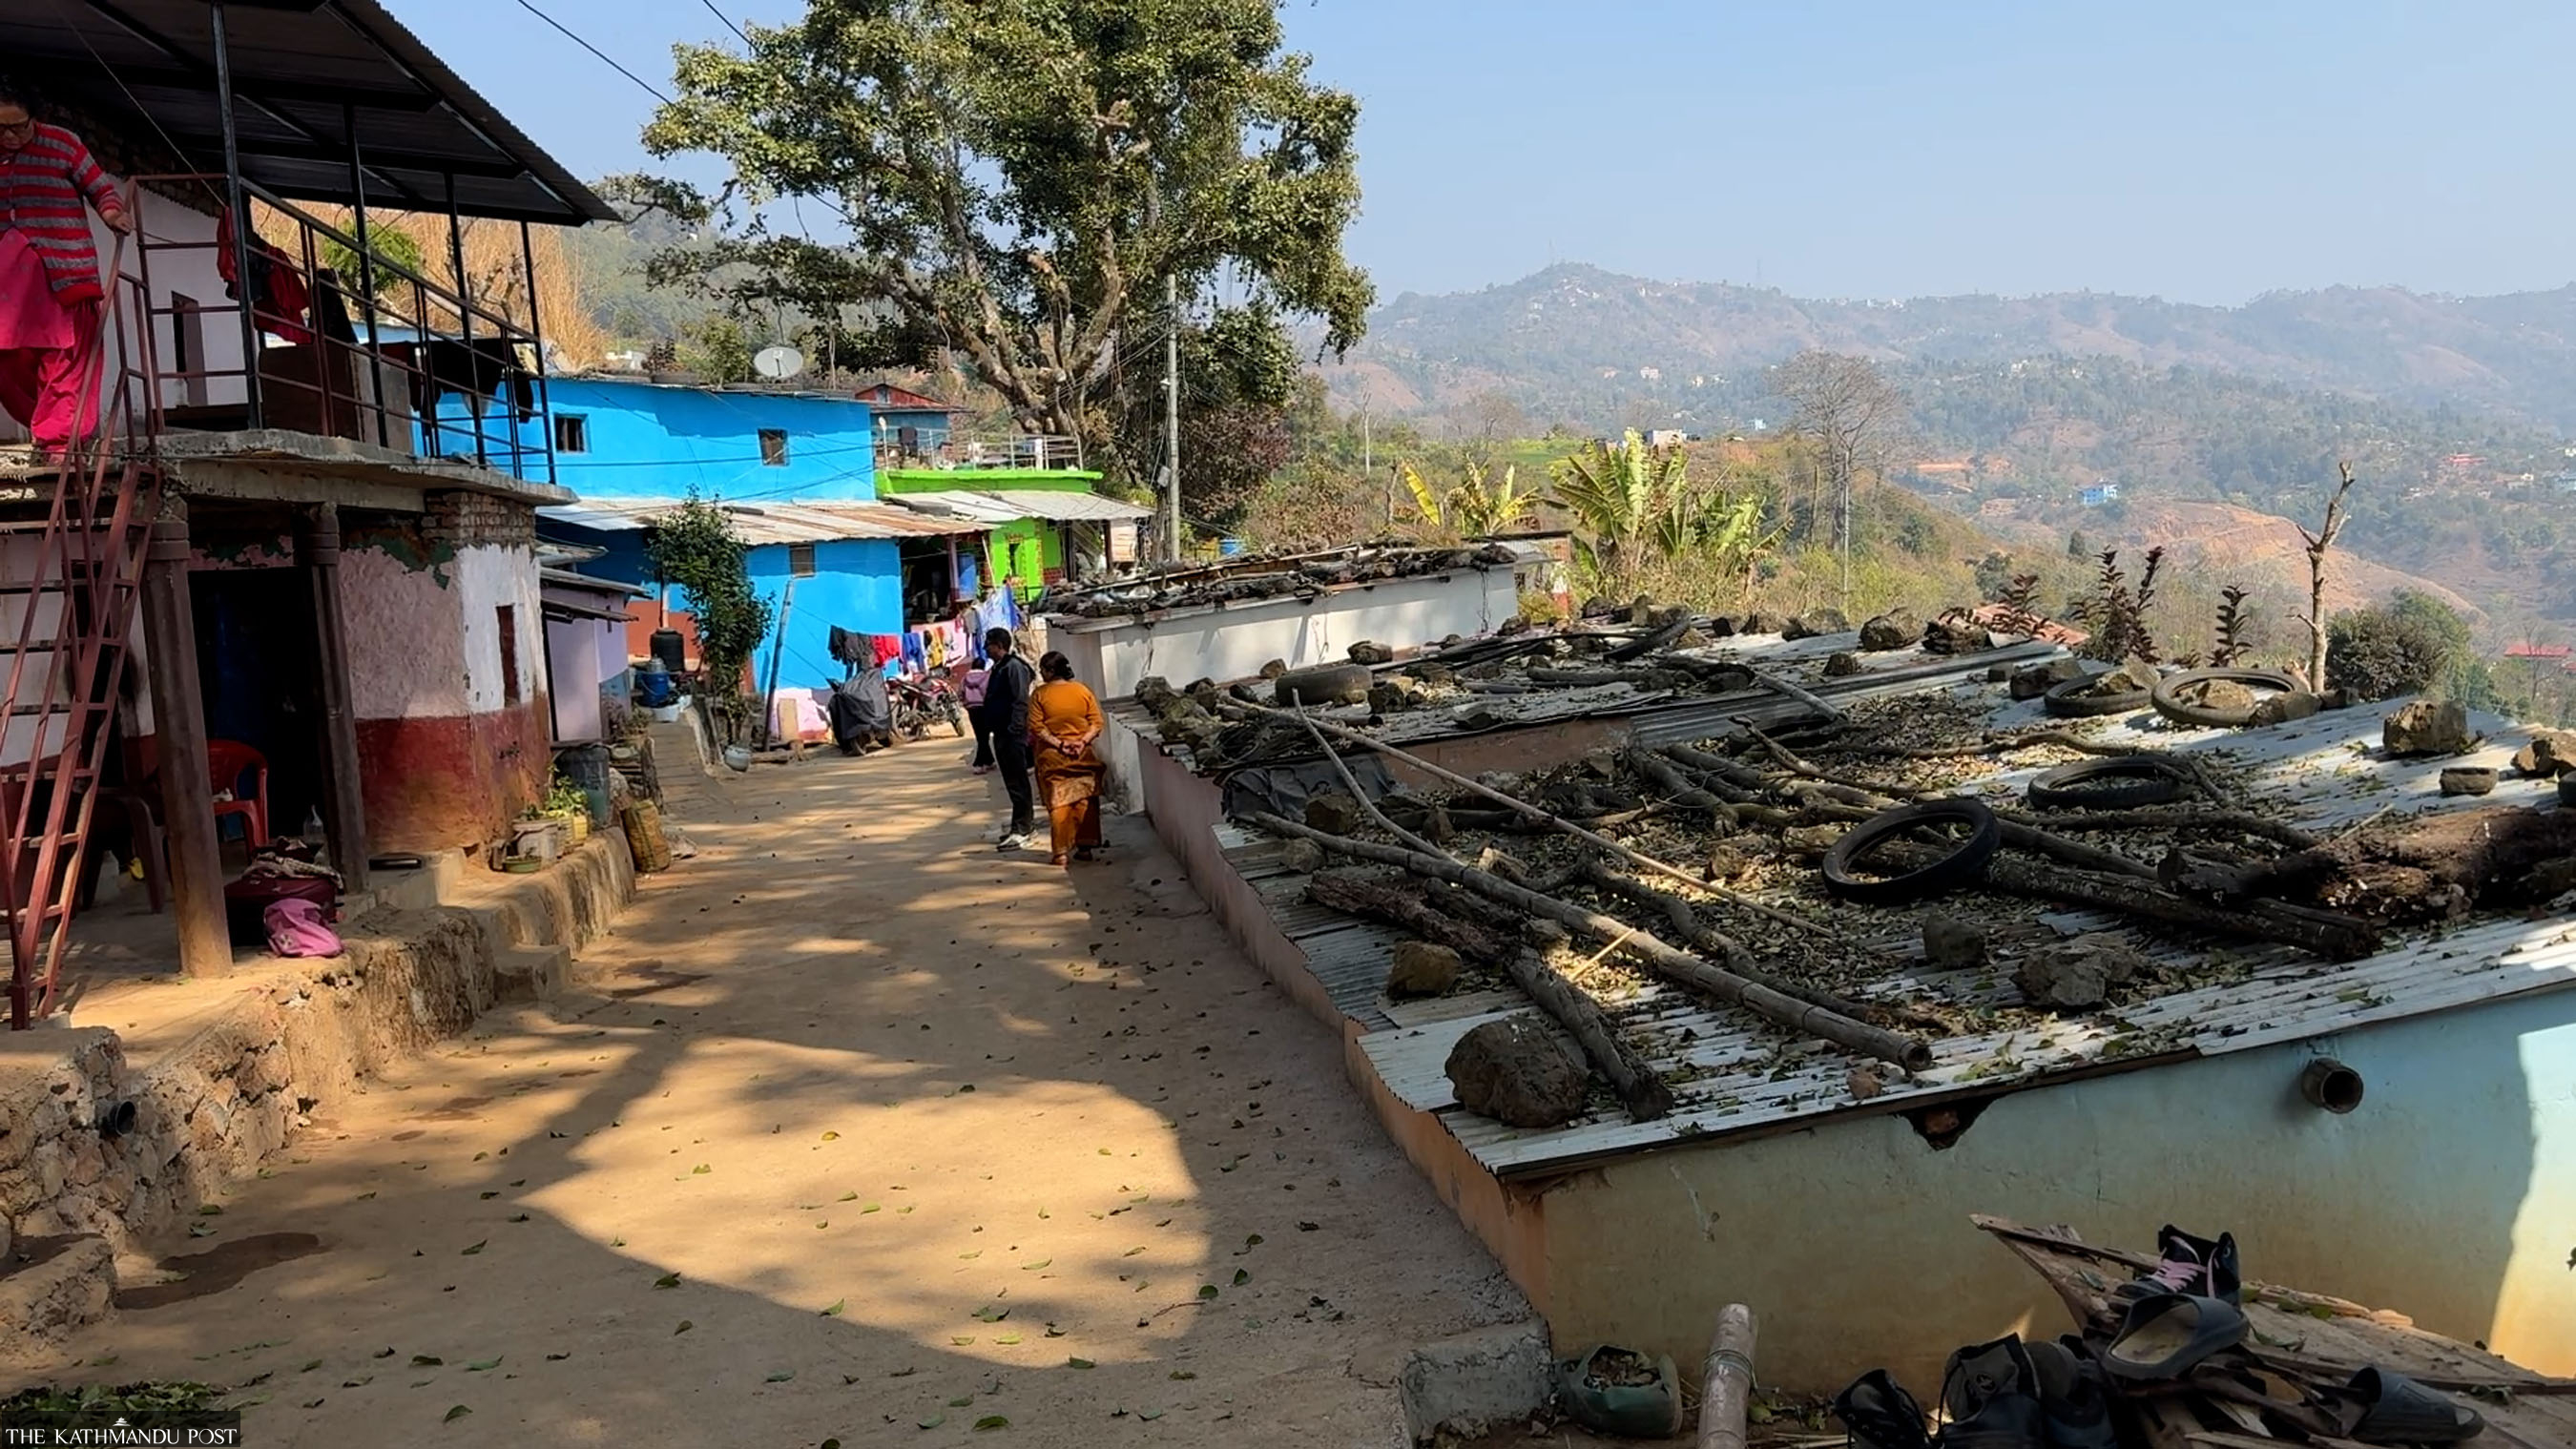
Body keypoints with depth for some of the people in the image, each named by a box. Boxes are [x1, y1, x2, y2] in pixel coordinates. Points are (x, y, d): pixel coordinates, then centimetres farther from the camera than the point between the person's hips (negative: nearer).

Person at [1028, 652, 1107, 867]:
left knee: (1058, 804, 4)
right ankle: (1085, 847, 12)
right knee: (1084, 802, 10)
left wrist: (1057, 743, -12)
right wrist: (1083, 741, -10)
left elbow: (1036, 726, -12)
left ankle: (1061, 852, 3)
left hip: (1052, 757, -2)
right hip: (1082, 756, 2)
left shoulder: (1040, 694, -6)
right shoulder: (1083, 691, 0)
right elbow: (1097, 722, -4)